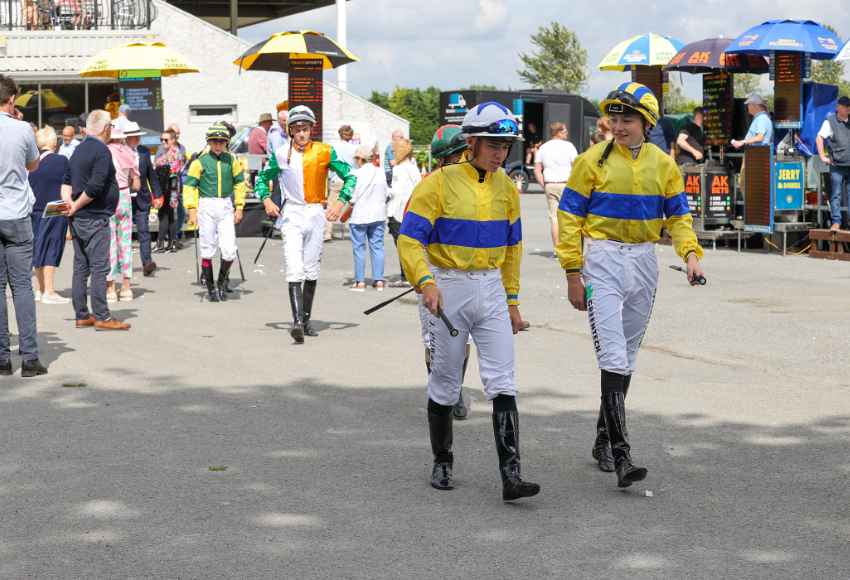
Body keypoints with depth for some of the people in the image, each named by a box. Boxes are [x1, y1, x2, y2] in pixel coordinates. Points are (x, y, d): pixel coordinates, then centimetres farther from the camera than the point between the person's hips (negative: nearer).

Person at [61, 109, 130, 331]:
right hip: (95, 218, -9)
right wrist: (76, 206, -12)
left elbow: (67, 181, 14)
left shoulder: (80, 149, 14)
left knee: (81, 267, 11)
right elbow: (95, 186, -22)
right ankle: (102, 316, -7)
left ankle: (82, 315, 14)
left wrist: (68, 201, 0)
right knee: (99, 268, -7)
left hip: (78, 219, 9)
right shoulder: (102, 151, -14)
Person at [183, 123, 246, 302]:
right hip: (206, 207, -2)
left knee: (229, 250, -5)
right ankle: (210, 288, 15)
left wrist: (239, 207, 8)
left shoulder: (231, 160, 5)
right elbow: (189, 185, -3)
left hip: (226, 207, 2)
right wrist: (192, 210, -10)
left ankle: (222, 281, 18)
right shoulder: (200, 161, -3)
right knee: (208, 249, 4)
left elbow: (239, 183, 14)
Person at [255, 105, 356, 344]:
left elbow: (349, 177, 5)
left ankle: (306, 320, 22)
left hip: (316, 214, 2)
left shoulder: (324, 152, -1)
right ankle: (297, 321, -25)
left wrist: (340, 203, -6)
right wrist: (266, 200, -4)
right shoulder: (281, 154, 0)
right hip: (291, 215, -2)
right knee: (295, 268, -15)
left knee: (312, 270, 10)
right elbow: (262, 178, 13)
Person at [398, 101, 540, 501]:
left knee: (503, 383, -6)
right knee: (445, 385, 8)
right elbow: (410, 239, -13)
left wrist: (512, 299, 16)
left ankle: (511, 475, -10)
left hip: (492, 291, 4)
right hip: (449, 290, -4)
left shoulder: (506, 187, 8)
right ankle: (442, 463, 27)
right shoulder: (440, 183, -9)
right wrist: (426, 281, -28)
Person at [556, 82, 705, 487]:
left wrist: (691, 253, -9)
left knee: (627, 357, 13)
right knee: (613, 357, -13)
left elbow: (678, 216, 10)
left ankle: (604, 439, 28)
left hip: (644, 261, 5)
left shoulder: (663, 165, 7)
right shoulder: (594, 160, -5)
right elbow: (570, 215, -3)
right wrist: (573, 273, -8)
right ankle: (620, 455, -18)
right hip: (603, 260, -5)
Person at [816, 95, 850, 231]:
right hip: (837, 165, -4)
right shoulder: (830, 121, -2)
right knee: (836, 194, -2)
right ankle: (836, 222, 0)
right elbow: (820, 138, -6)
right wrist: (822, 156, -12)